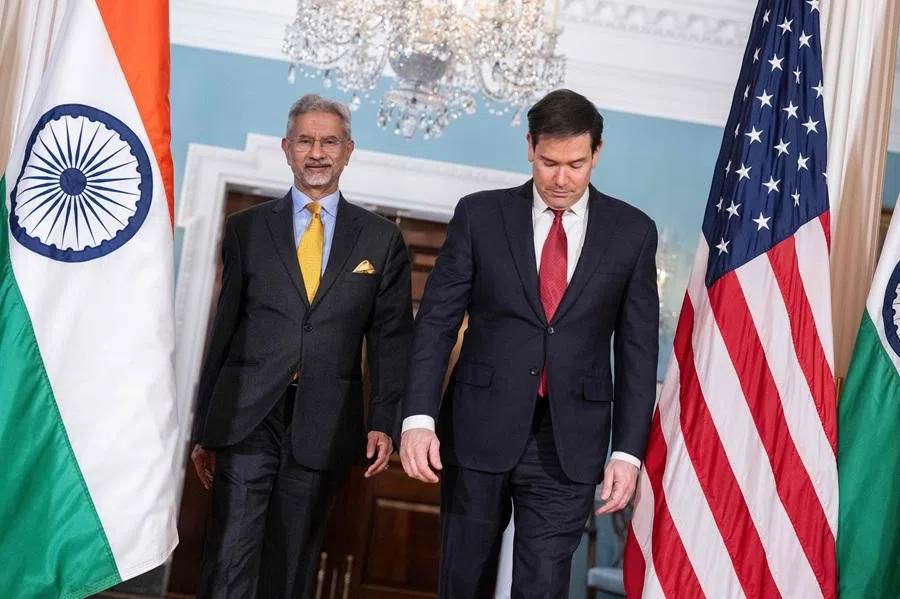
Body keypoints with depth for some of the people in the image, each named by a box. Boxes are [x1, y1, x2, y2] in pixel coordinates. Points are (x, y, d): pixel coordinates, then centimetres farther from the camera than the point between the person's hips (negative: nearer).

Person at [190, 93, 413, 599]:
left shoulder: (382, 239, 9)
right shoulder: (246, 229, 9)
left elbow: (393, 338, 7)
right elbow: (224, 329, 10)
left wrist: (386, 422, -5)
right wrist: (203, 428, 9)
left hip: (324, 426, 0)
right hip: (246, 418, 0)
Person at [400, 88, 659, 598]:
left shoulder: (632, 232, 2)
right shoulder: (480, 214, 1)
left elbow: (638, 349, 3)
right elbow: (437, 321, 0)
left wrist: (628, 450, -3)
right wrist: (419, 417, -11)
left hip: (568, 443, 0)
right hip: (479, 430, 1)